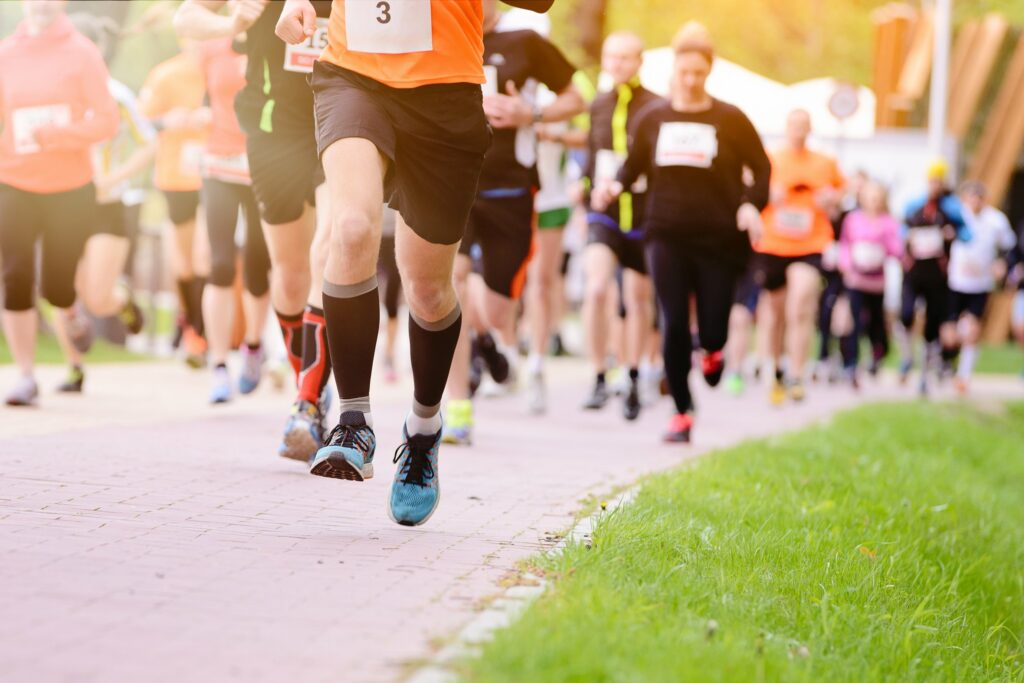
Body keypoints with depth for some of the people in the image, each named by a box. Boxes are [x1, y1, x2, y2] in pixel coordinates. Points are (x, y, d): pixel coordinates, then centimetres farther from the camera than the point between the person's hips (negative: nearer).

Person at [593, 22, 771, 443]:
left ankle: (712, 351, 37)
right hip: (667, 237, 1)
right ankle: (682, 413, 7)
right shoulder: (652, 119, 8)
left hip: (719, 239, -1)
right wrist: (615, 186, -5)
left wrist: (752, 204, -12)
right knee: (674, 325, -6)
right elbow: (634, 165, 16)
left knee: (712, 330, -3)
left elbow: (761, 168, 5)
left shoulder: (730, 119, 2)